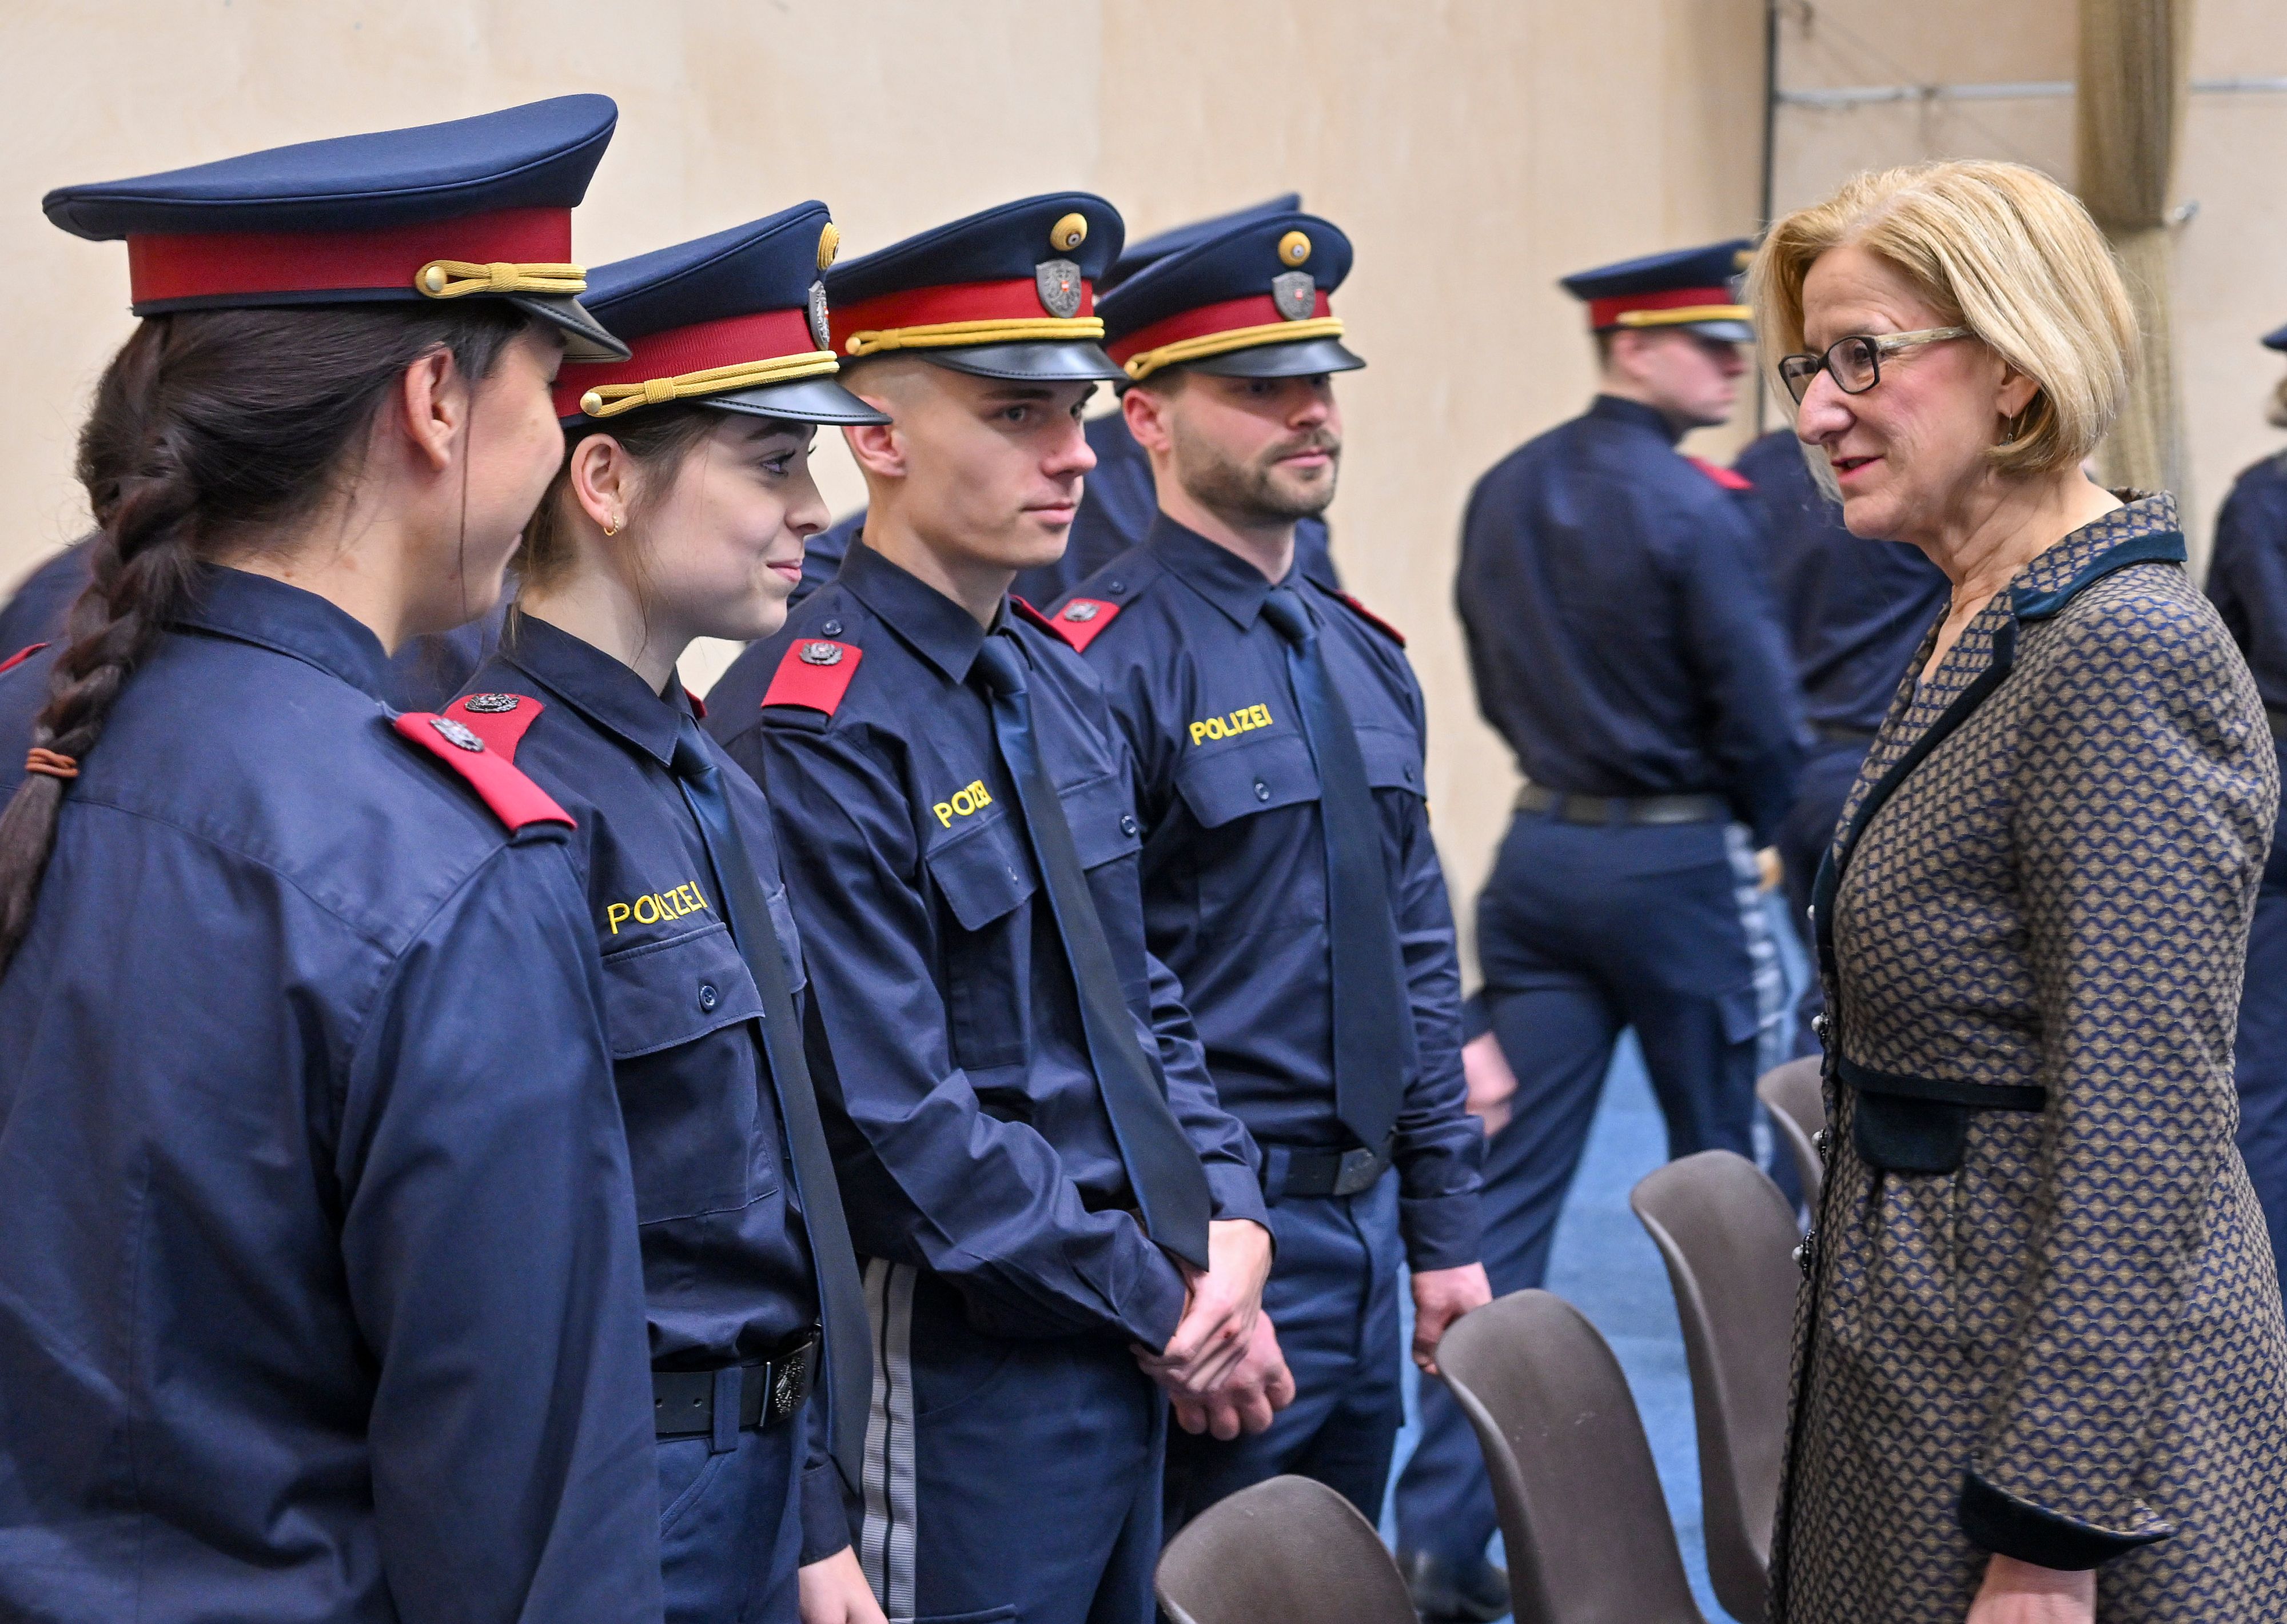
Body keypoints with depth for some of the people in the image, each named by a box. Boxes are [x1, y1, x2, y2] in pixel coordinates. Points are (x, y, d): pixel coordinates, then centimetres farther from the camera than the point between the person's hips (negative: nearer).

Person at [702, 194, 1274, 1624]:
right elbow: (897, 1120, -20)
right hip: (958, 1383, -8)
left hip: (1134, 1352, 8)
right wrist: (1161, 1304, -12)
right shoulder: (809, 736, -18)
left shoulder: (1063, 688, 10)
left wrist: (1228, 1228, 1)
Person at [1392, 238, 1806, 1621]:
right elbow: (1763, 717, -14)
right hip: (1675, 865, -5)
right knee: (1721, 1171, 12)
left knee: (1509, 1191, 4)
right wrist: (1750, 834, 5)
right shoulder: (1695, 508, -16)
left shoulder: (1504, 494, 5)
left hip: (1541, 850, 6)